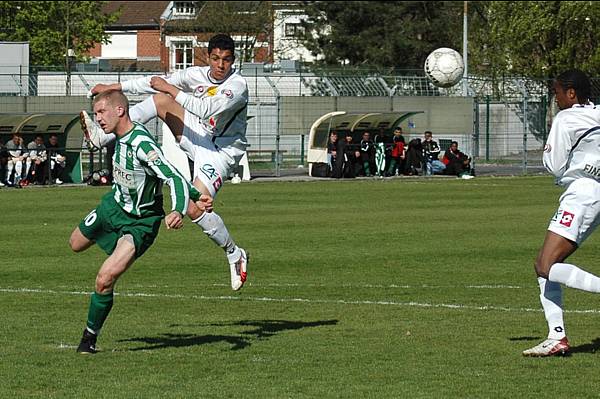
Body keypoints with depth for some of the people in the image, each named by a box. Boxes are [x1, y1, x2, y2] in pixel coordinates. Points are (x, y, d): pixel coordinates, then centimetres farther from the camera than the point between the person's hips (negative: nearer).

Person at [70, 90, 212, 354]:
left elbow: (175, 178, -37)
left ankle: (90, 337, 2)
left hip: (140, 223, -8)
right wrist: (195, 196, 7)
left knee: (105, 280, -19)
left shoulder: (142, 144, -32)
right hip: (113, 205, 8)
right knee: (76, 244, 29)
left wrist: (179, 211, -57)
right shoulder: (121, 137, -6)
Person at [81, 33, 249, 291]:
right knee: (160, 99, -8)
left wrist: (171, 89, -31)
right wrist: (115, 87, 3)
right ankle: (102, 137, -8)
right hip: (197, 138, 7)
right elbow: (157, 82, 3)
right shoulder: (197, 74, -3)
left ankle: (235, 255, 0)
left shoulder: (237, 86, -23)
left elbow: (206, 109, -37)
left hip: (221, 152, -7)